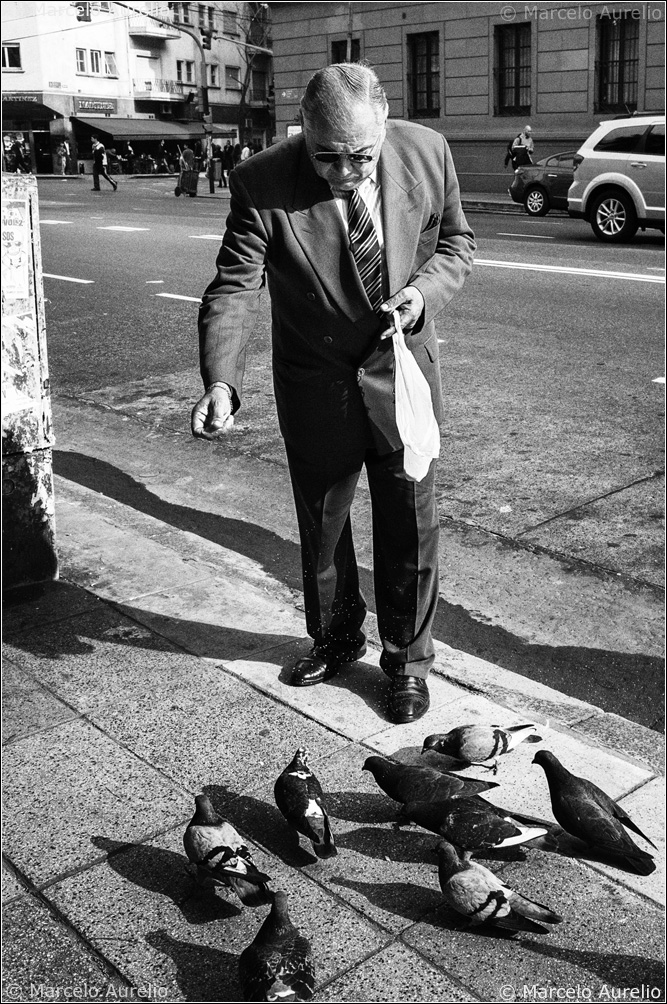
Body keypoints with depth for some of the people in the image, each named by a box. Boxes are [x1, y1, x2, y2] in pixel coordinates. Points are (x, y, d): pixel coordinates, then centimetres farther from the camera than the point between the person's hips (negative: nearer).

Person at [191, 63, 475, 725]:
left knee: (410, 523, 9)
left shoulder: (427, 153, -13)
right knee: (320, 524, 16)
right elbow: (233, 291, -22)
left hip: (401, 372, 1)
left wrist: (424, 292, -17)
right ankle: (336, 638, 42)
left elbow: (455, 240, 4)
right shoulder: (262, 185, -20)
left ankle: (408, 658, 30)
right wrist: (220, 382, -38)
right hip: (315, 386, 0)